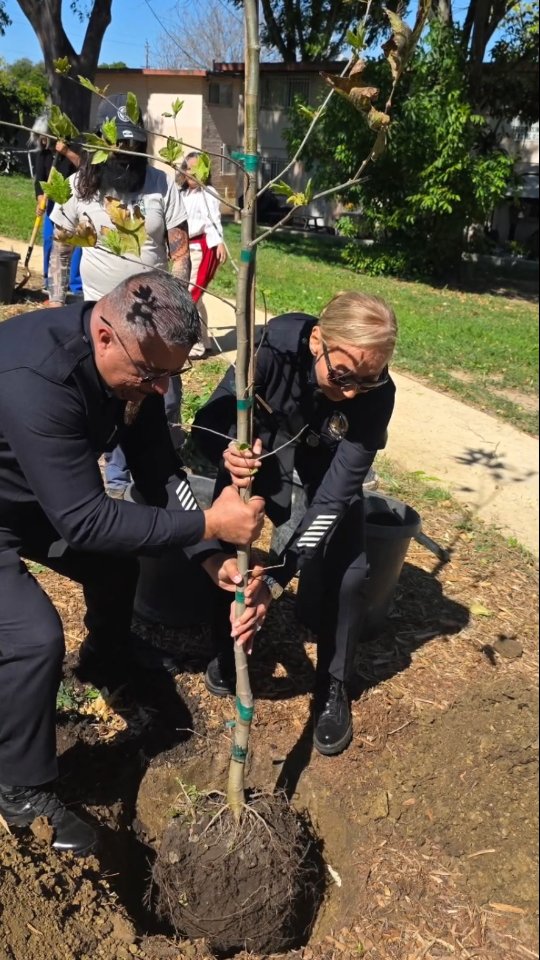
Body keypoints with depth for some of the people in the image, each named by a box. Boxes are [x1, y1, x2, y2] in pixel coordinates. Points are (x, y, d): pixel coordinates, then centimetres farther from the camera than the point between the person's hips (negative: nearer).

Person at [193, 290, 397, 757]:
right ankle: (228, 648, 14)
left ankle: (333, 686, 11)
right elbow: (208, 421, -27)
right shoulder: (275, 349, -37)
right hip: (263, 445, 1)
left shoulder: (376, 393, -35)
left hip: (330, 464, 0)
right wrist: (229, 453, -51)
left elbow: (335, 495, -35)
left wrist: (275, 580, -44)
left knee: (348, 570, -14)